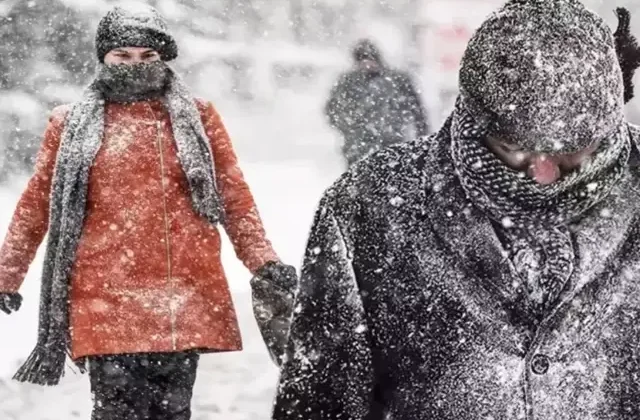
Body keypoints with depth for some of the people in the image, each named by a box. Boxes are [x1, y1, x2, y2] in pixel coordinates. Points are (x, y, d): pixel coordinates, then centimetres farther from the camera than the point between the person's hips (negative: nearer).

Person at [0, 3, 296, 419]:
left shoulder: (197, 117, 12)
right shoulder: (72, 125, 11)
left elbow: (235, 198, 12)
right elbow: (37, 206, 16)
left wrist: (263, 263, 2)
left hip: (186, 297, 1)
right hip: (106, 296, -1)